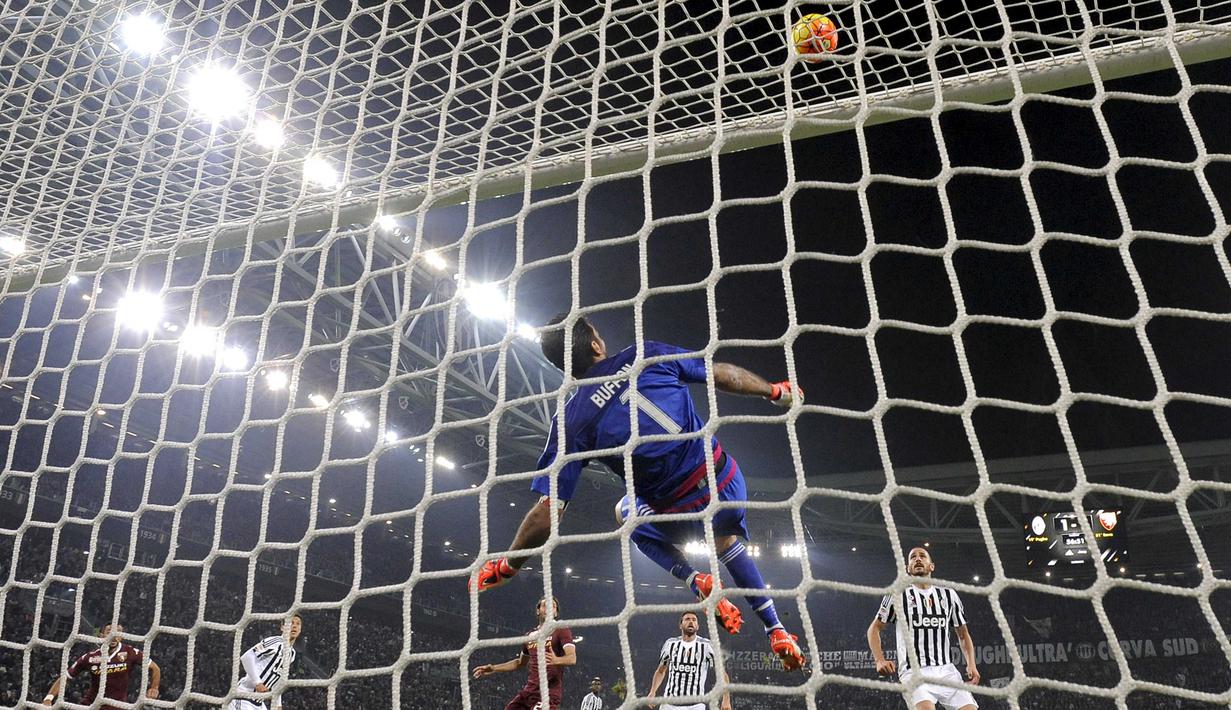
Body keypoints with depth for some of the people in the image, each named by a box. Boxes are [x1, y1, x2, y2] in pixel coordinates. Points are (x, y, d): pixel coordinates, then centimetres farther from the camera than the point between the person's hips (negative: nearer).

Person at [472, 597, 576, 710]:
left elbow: (572, 658, -19)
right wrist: (493, 668, 24)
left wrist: (556, 660, -40)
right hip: (529, 691, 7)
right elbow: (520, 663, 31)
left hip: (549, 692, -7)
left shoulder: (562, 631, -3)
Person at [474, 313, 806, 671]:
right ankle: (777, 631, 34)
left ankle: (696, 581, 12)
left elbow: (549, 510, -9)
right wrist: (776, 391, 23)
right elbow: (723, 374, 4)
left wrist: (504, 567, 5)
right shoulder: (649, 356, -4)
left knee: (626, 511, 32)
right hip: (730, 487, 3)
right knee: (725, 540, 37)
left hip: (681, 517, -2)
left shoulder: (570, 420, -8)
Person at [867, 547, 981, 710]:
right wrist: (879, 660, -5)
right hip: (914, 671, -4)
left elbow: (963, 634, 22)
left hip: (946, 670, 4)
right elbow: (874, 628, 11)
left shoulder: (948, 594, 16)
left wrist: (971, 664, 6)